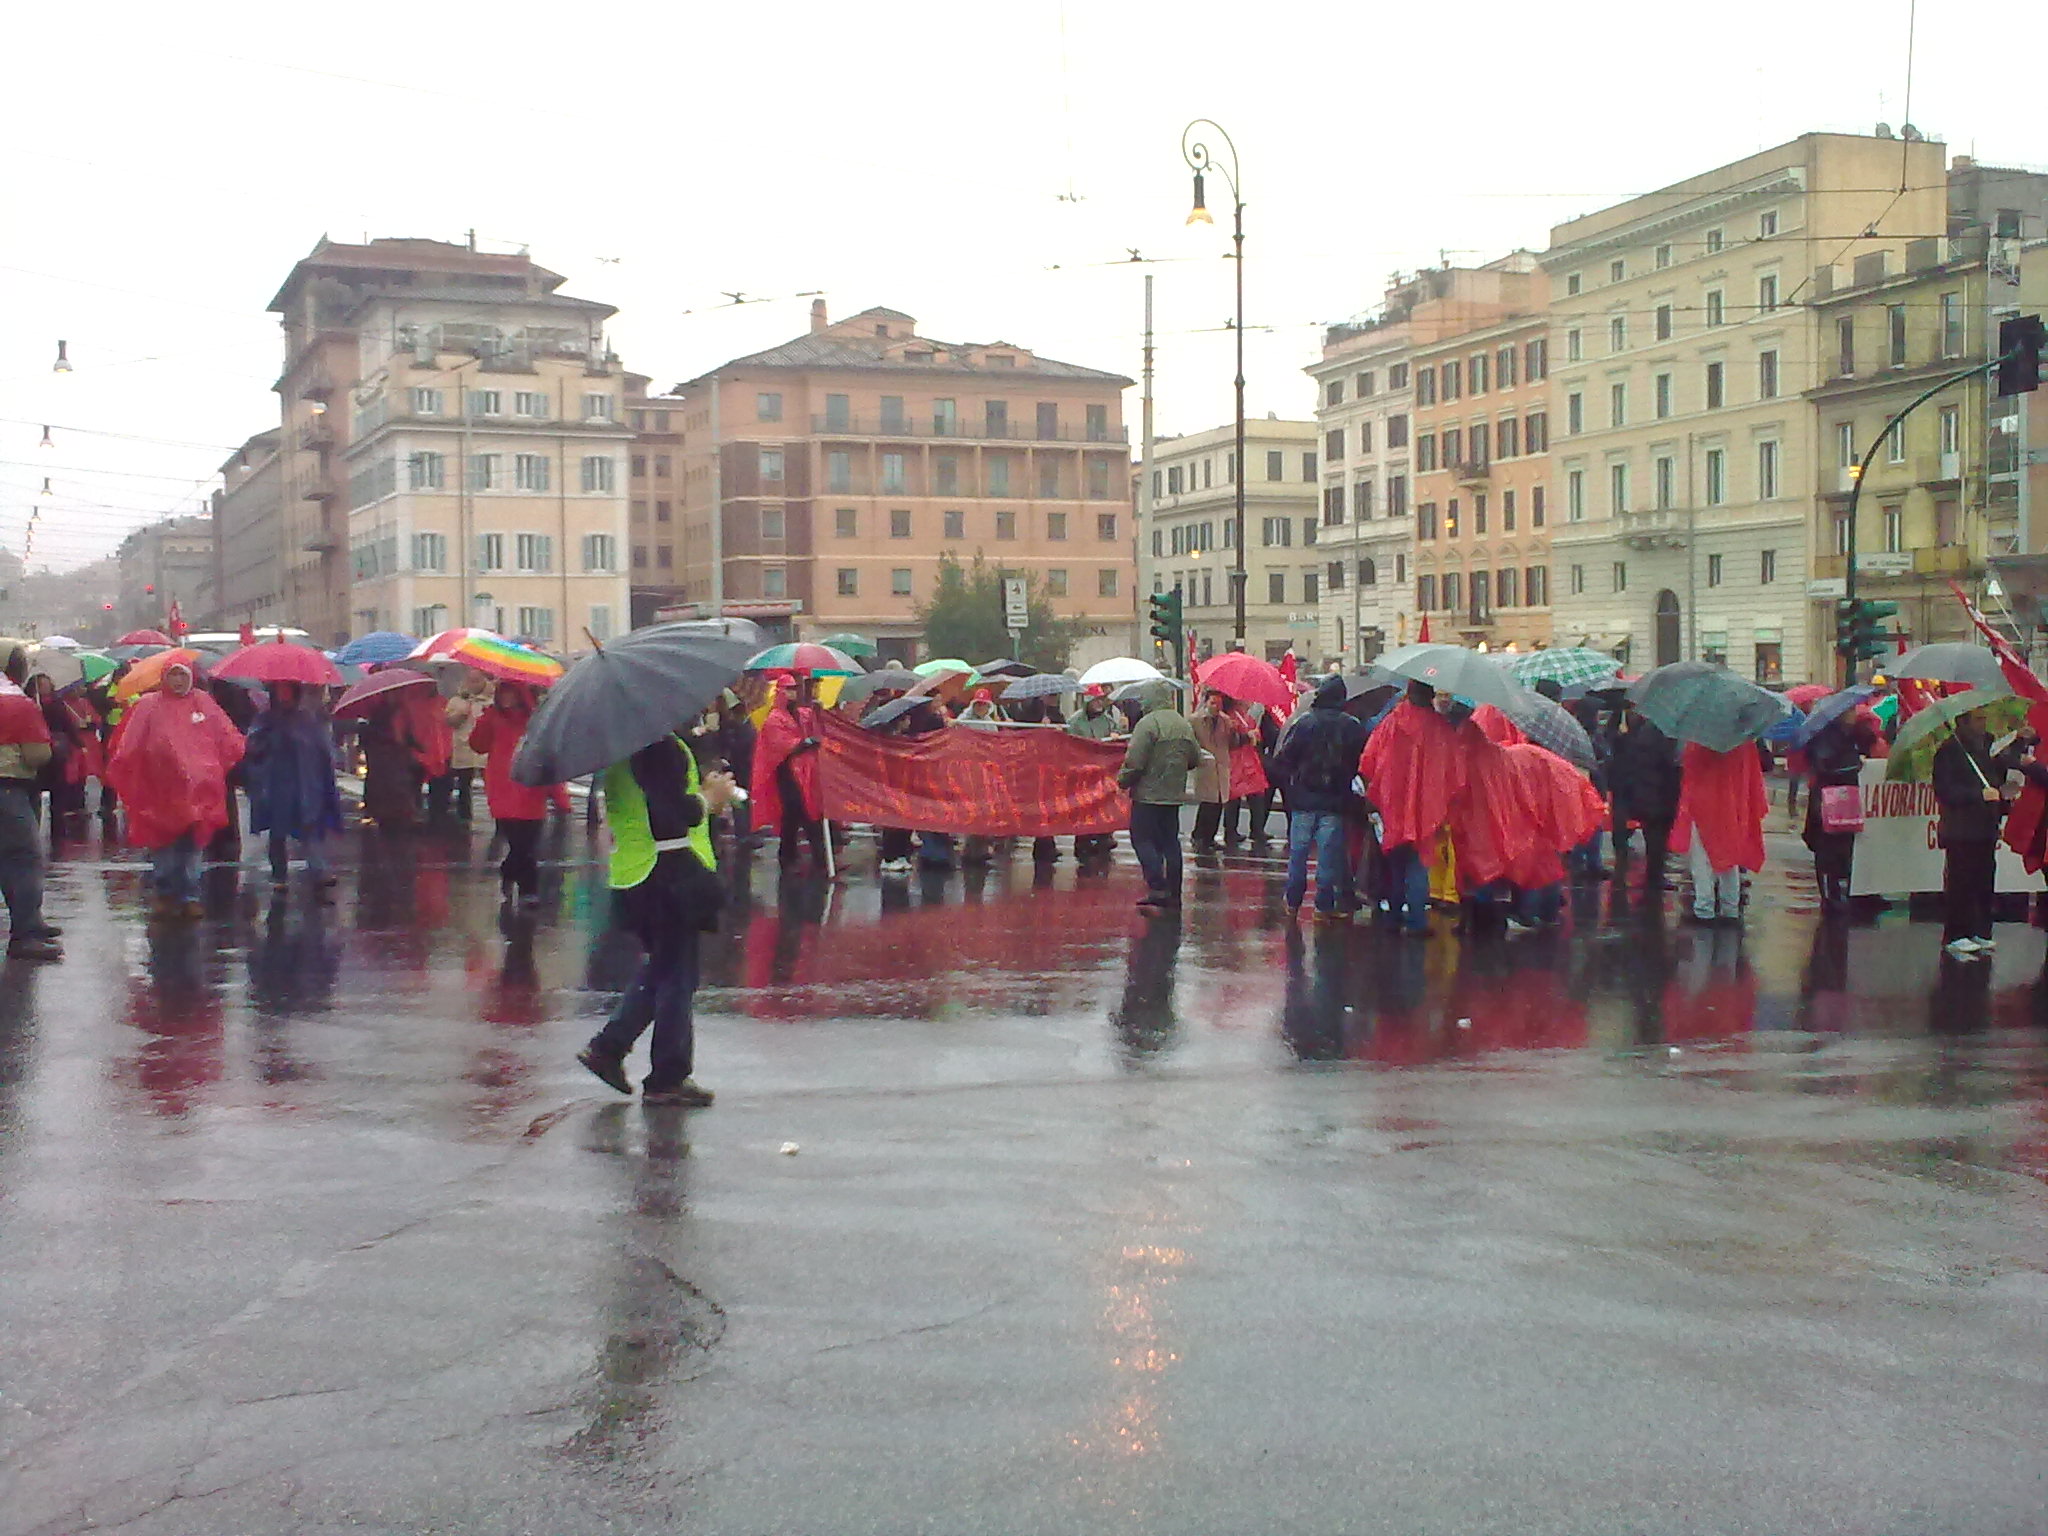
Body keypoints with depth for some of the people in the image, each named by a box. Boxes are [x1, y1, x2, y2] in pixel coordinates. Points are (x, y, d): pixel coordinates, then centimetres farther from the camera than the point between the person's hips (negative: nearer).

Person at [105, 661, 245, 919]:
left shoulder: (203, 703, 7)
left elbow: (228, 740, 7)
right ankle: (165, 894, 16)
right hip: (160, 790, -1)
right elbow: (128, 747, -1)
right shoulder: (149, 706, 3)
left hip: (196, 789, 1)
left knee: (191, 845, 5)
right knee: (163, 848, 4)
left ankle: (190, 896, 11)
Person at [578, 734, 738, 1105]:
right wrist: (711, 798, -8)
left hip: (630, 877, 9)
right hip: (672, 875, -9)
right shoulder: (662, 747, -20)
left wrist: (701, 788, 14)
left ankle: (608, 1047, 19)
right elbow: (674, 813, -26)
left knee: (661, 969, 23)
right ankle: (667, 1079, 9)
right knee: (677, 975, 2)